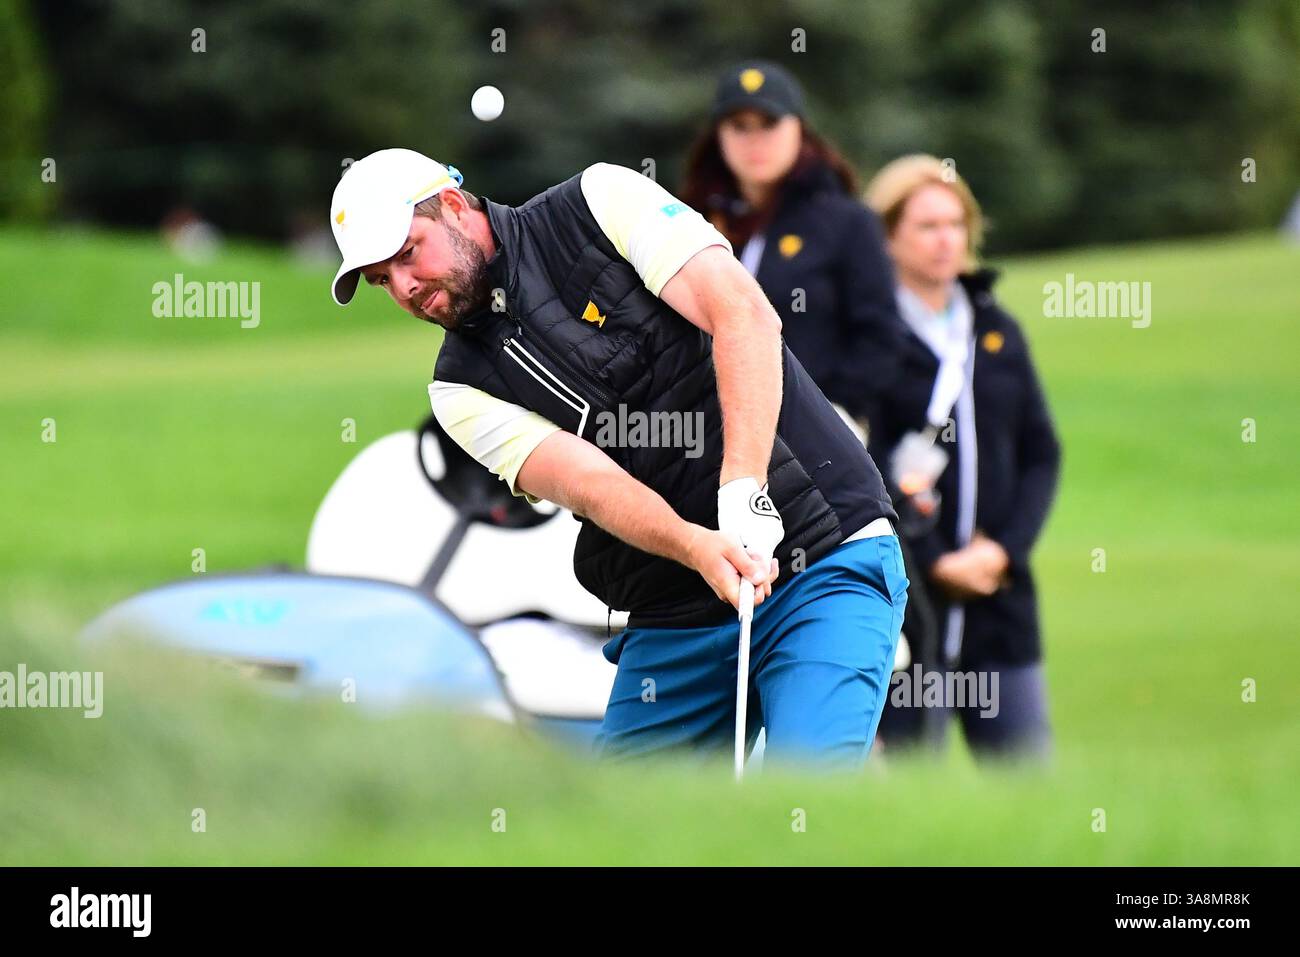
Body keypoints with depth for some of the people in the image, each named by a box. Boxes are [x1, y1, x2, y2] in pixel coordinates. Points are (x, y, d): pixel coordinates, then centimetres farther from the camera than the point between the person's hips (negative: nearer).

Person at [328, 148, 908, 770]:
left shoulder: (603, 201, -2)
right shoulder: (462, 387, 5)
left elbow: (746, 316, -14)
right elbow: (588, 482, -11)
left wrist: (744, 491, -25)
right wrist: (699, 549, -30)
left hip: (828, 563, -5)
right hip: (674, 619, 5)